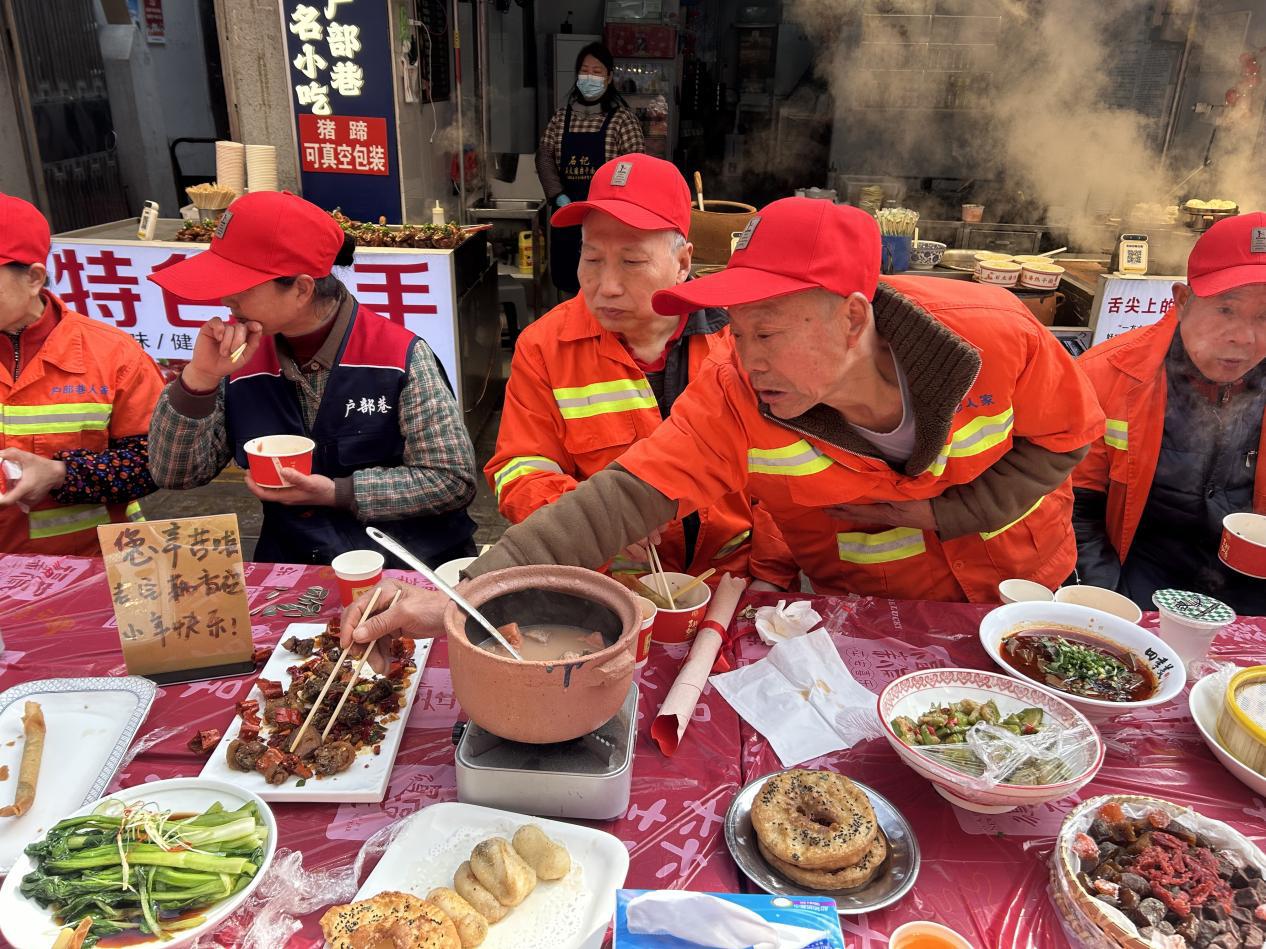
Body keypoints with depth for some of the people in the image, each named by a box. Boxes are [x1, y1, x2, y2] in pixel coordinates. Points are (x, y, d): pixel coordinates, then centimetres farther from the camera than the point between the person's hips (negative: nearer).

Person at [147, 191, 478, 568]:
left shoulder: (401, 358, -12)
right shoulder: (243, 362, 1)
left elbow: (454, 479, -10)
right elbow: (173, 473, 4)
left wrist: (336, 494, -15)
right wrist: (200, 377, -11)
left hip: (408, 566, -3)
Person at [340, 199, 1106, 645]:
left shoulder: (996, 334, -30)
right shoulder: (734, 401, -32)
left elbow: (1064, 437, -12)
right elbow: (619, 501, -40)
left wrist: (942, 514, -23)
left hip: (1021, 581, 2)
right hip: (870, 610, -1)